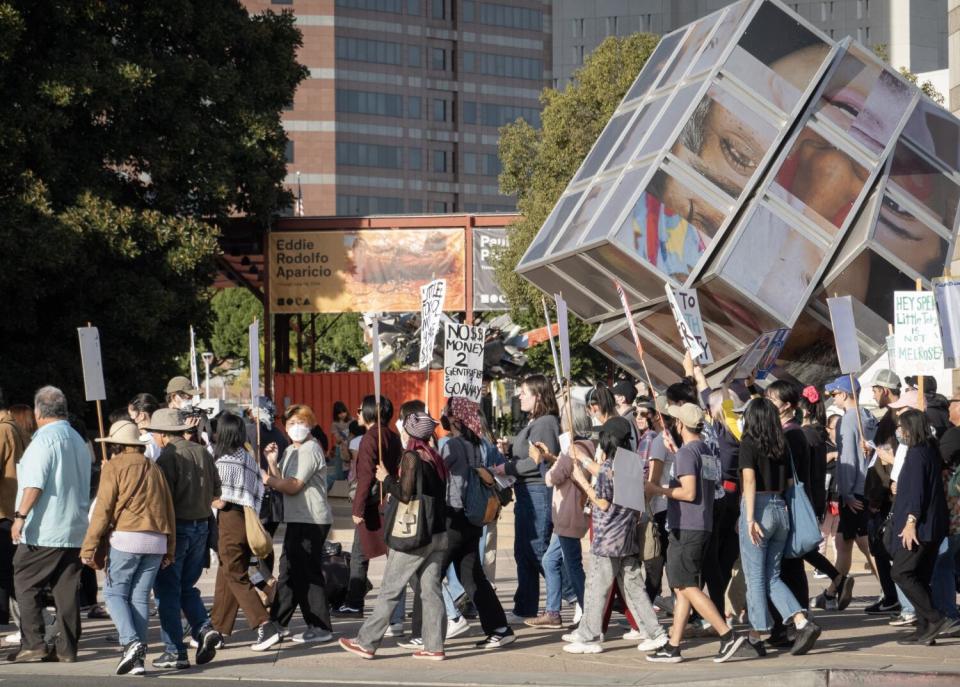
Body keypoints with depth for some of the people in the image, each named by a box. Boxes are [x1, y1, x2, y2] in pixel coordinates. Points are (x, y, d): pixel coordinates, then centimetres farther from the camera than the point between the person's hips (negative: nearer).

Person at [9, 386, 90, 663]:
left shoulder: (44, 439, -10)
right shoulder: (79, 441, 17)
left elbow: (35, 484, -19)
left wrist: (20, 516, -18)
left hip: (44, 531, -7)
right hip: (75, 530, 7)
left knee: (26, 585, 1)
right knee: (67, 589, 7)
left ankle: (33, 644, -5)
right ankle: (67, 648, 6)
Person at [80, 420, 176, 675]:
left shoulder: (114, 466, 0)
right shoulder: (153, 468, 17)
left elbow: (103, 508, -7)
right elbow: (169, 509, 16)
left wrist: (89, 546, -5)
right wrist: (169, 549, 18)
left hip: (126, 538, -5)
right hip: (156, 540, 5)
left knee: (114, 592, 3)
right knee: (140, 597, 8)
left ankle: (131, 642, -18)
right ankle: (138, 656, 2)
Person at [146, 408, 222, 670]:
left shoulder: (168, 457, -15)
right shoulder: (203, 453, 7)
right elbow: (216, 493, 13)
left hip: (175, 528, -7)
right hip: (201, 526, 7)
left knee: (167, 591, 2)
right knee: (186, 586, 20)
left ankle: (175, 652, 2)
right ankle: (204, 628, -1)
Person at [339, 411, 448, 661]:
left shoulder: (412, 457, -12)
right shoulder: (435, 458, 10)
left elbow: (405, 495, -17)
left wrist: (386, 479, -3)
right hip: (438, 534, 7)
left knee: (389, 591, -1)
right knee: (431, 590, 7)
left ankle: (366, 643, 4)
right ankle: (434, 646, 4)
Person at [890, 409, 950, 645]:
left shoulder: (916, 453, -13)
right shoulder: (930, 451, 16)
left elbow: (916, 491, -20)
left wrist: (911, 522, -22)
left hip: (918, 527, -10)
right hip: (932, 527, 10)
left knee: (901, 573, -9)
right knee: (920, 578, 10)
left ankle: (934, 618, -12)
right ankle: (924, 629, 8)